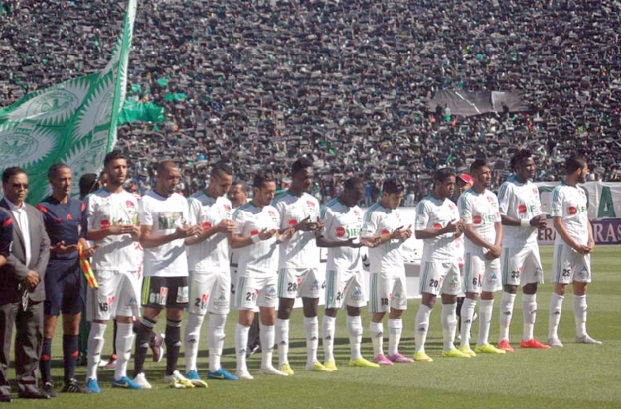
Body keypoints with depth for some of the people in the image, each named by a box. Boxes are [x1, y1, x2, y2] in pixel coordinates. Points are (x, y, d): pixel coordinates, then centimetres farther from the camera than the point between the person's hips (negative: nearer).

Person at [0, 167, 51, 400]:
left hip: (34, 288, 7)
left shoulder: (35, 214, 17)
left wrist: (37, 273, -3)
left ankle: (28, 384, 15)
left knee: (32, 338, 8)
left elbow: (44, 246, 13)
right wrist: (24, 273, -14)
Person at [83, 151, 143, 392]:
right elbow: (84, 234, -6)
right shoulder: (94, 200, -1)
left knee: (127, 320, 6)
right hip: (105, 266, -5)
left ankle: (121, 374, 13)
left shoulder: (134, 200, 15)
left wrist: (138, 233, -3)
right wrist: (110, 231, -18)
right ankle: (91, 376, -3)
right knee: (100, 321, -6)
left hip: (131, 266, 5)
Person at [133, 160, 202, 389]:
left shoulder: (181, 201, 14)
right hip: (156, 269, -7)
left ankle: (172, 372, 15)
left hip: (179, 267, 7)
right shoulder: (147, 202, -8)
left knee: (176, 317, 8)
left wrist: (192, 233, -5)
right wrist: (176, 235, -21)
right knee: (150, 316, -8)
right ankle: (138, 373, -4)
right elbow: (145, 240, -14)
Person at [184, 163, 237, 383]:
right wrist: (216, 229, -19)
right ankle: (191, 369, -4)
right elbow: (188, 239, -13)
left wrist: (231, 230, -1)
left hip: (222, 266, 7)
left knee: (220, 315, 9)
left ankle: (215, 367, 16)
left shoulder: (226, 203, 14)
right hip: (201, 267, -7)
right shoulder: (195, 202, -9)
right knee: (197, 316, -6)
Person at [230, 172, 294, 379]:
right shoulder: (243, 213, -10)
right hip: (250, 271, -7)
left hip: (270, 271, 7)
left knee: (269, 317, 10)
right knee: (246, 317, -7)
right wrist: (258, 238, -23)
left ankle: (266, 364, 18)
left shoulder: (272, 212, 12)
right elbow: (233, 242, -14)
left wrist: (282, 237, -2)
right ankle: (241, 367, -4)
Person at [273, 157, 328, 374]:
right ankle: (283, 361, -2)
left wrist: (318, 228, -1)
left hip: (311, 262, 7)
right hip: (289, 262, -7)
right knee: (285, 308, -5)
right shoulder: (281, 202, -6)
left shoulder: (313, 201, 15)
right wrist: (297, 227, -20)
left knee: (312, 308, 8)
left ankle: (312, 359, 13)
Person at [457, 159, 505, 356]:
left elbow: (498, 224, 15)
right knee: (472, 295, -10)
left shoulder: (492, 197, 14)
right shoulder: (467, 198, -9)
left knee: (489, 296, 9)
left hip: (493, 253, 7)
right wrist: (490, 246, -14)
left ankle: (483, 343, 15)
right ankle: (464, 344, -9)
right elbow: (468, 230, -14)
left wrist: (498, 246, -3)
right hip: (475, 252, -7)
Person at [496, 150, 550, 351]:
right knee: (510, 289, -7)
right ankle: (503, 339, -3)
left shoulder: (533, 187, 14)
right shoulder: (508, 187, -11)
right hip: (513, 245, -8)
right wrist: (529, 223, -21)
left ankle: (528, 338, 18)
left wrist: (541, 222, -1)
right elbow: (500, 217, -18)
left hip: (531, 243, 8)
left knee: (531, 289, 10)